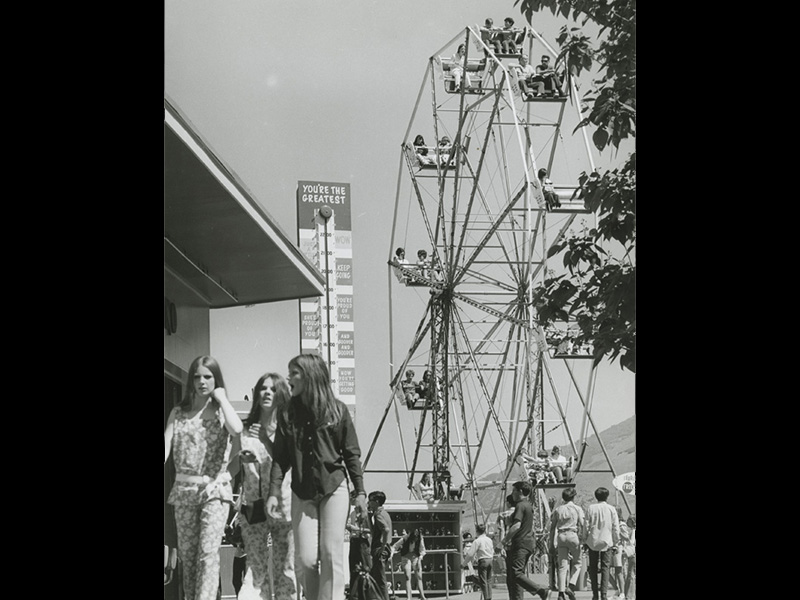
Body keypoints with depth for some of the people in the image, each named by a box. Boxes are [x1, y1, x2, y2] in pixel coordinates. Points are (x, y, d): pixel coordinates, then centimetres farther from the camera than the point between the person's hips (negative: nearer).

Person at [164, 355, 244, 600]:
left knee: (208, 552, -13)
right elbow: (166, 445, 0)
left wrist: (221, 398, -8)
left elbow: (236, 429, -20)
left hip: (215, 488, -3)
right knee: (187, 554, 6)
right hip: (184, 488, 3)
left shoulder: (221, 410, 3)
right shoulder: (178, 412, 10)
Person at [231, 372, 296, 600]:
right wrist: (240, 458, -6)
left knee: (285, 571, -3)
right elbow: (230, 470, 15)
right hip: (253, 506, 1)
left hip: (284, 506, -1)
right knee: (256, 571, -5)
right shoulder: (245, 430, 12)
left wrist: (268, 440, -13)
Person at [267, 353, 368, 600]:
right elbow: (280, 458, 3)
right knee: (305, 560, -3)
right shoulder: (288, 413, 4)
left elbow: (352, 454, 2)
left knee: (331, 555, -6)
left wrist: (360, 491, 0)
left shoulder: (337, 410, -1)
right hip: (302, 494, 2)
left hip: (334, 489, -2)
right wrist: (274, 493, -6)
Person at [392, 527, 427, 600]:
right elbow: (395, 546, -14)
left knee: (419, 577, -4)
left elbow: (422, 550, -1)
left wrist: (419, 559, -13)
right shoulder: (405, 538, -21)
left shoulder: (420, 539, -14)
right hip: (406, 556, -2)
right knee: (408, 577, -12)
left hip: (415, 557, 2)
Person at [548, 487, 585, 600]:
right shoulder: (577, 509, 3)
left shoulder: (558, 509, 11)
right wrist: (581, 537, -4)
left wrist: (552, 542, 16)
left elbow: (552, 526, 12)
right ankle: (571, 586, -6)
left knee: (562, 565, 1)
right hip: (573, 535, -3)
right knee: (576, 563, 11)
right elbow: (582, 524, -7)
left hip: (561, 536, 3)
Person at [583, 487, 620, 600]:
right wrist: (616, 542, 10)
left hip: (593, 541, 0)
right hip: (606, 542, 0)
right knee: (605, 568, 3)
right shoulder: (611, 509, -2)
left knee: (593, 568, 9)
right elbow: (616, 528, 0)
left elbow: (586, 526, -2)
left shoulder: (591, 508, -3)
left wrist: (585, 541, 8)